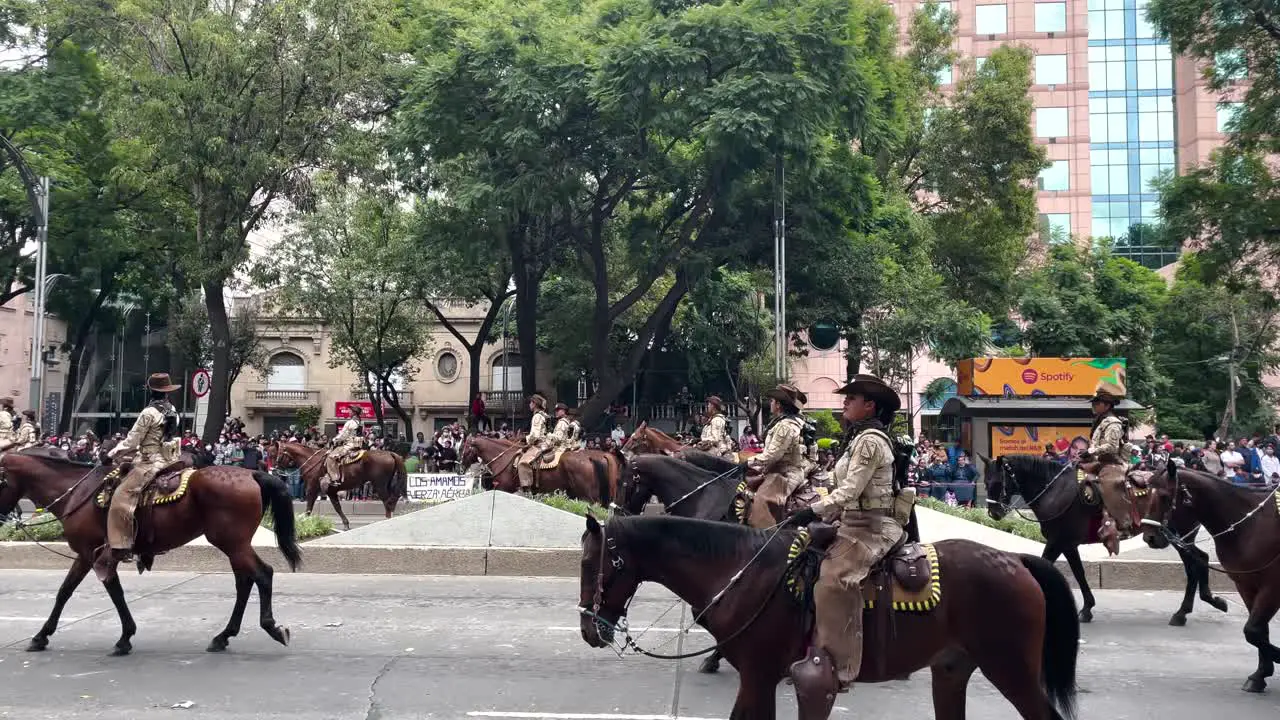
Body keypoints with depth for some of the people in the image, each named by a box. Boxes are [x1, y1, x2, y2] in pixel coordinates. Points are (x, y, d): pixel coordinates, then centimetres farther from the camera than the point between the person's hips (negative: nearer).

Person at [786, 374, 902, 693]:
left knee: (832, 580, -27)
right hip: (855, 523, 11)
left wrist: (813, 511, -21)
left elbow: (850, 490, -21)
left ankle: (838, 668, -25)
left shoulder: (869, 440, -14)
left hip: (870, 528, -11)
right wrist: (824, 517, 12)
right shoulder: (861, 437, 17)